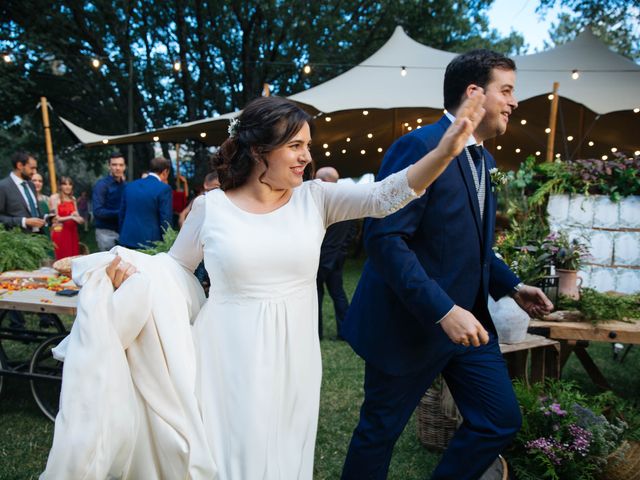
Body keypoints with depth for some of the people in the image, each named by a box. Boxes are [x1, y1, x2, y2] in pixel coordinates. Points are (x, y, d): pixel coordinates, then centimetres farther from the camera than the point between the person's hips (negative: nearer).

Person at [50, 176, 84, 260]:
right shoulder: (55, 197, -3)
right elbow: (55, 218, -8)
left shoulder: (73, 199, 13)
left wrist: (79, 219, -8)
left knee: (74, 257, 2)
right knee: (62, 258, -6)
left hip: (72, 232, 5)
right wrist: (70, 217, -17)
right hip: (60, 232, -5)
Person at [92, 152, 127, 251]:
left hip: (123, 230, 5)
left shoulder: (125, 185, 7)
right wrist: (119, 213, -19)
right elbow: (98, 211, -17)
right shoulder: (101, 184, -9)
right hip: (106, 232, -5)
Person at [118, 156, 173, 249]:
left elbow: (122, 215, 14)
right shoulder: (164, 188, -9)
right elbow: (165, 220, -10)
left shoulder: (130, 186, 9)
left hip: (127, 241, 6)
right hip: (150, 242, -5)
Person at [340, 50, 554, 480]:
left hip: (469, 320, 8)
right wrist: (442, 309, -28)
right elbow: (384, 238, -25)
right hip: (411, 323, -8)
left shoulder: (483, 159, 12)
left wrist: (511, 285, 8)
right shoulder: (420, 146, -17)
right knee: (380, 430, 9)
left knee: (502, 420, 11)